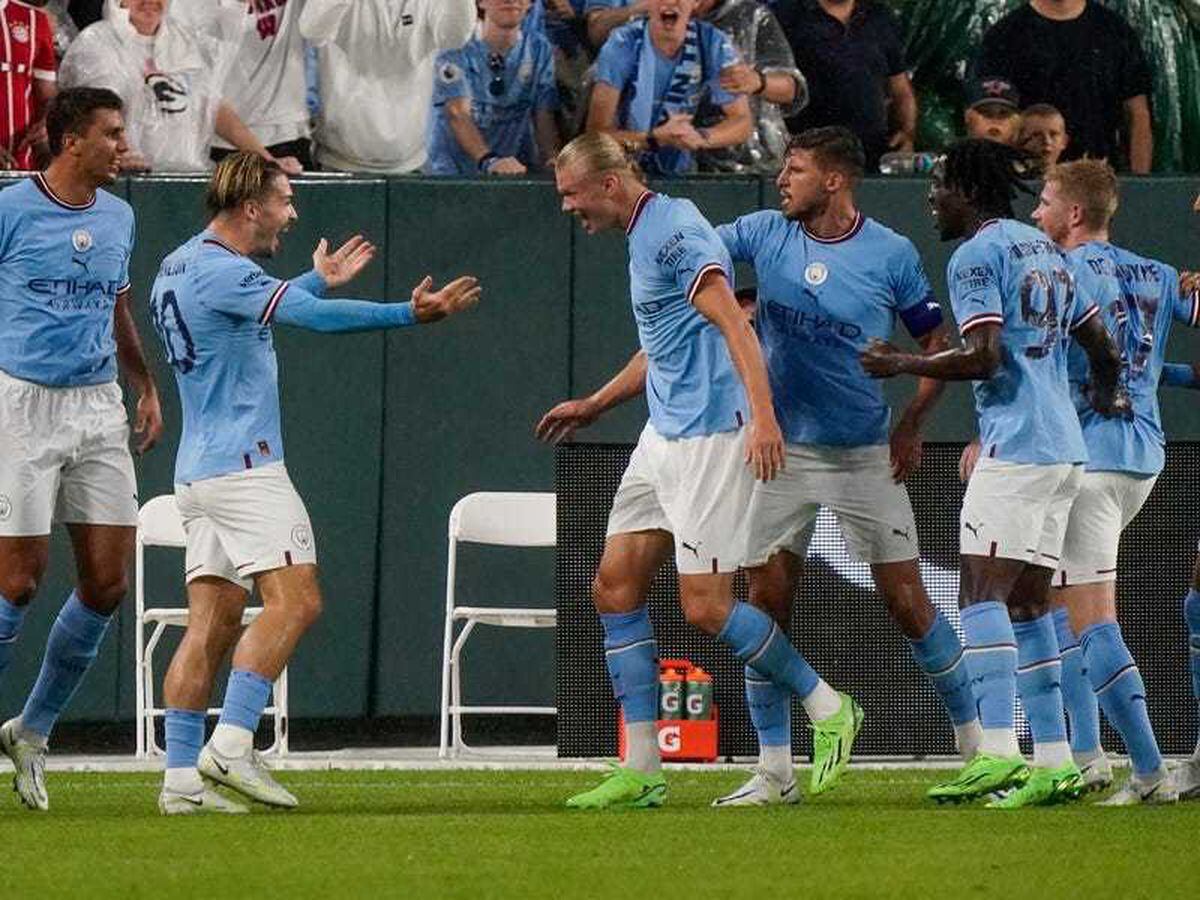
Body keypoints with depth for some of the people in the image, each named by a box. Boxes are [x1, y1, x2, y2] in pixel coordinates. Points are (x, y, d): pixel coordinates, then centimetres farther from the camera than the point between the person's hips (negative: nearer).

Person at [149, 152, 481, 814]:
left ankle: (182, 776, -1)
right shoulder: (218, 271, -14)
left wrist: (319, 280, 44)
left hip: (199, 469, 10)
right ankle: (231, 745, -21)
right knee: (294, 599, -12)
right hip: (243, 464, -10)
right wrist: (409, 314, -20)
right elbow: (314, 316, -22)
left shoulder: (178, 267, 17)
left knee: (213, 621, 5)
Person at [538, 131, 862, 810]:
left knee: (707, 608, -10)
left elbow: (734, 325, -24)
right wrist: (593, 407, 35)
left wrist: (762, 415, -34)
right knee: (616, 587, 5)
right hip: (664, 435, 10)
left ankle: (829, 707, 9)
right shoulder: (647, 234, 17)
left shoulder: (673, 232, -15)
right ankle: (641, 771, 6)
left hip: (709, 437, -10)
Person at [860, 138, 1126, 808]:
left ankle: (998, 751, -25)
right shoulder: (1045, 249, 20)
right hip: (1065, 450, 9)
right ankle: (1055, 761, 5)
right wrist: (1106, 396, 42)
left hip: (1015, 446, -9)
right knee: (1029, 604, 9)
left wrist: (901, 365, -6)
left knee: (984, 593, -13)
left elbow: (984, 357, -17)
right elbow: (1103, 347, 24)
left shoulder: (976, 256, -7)